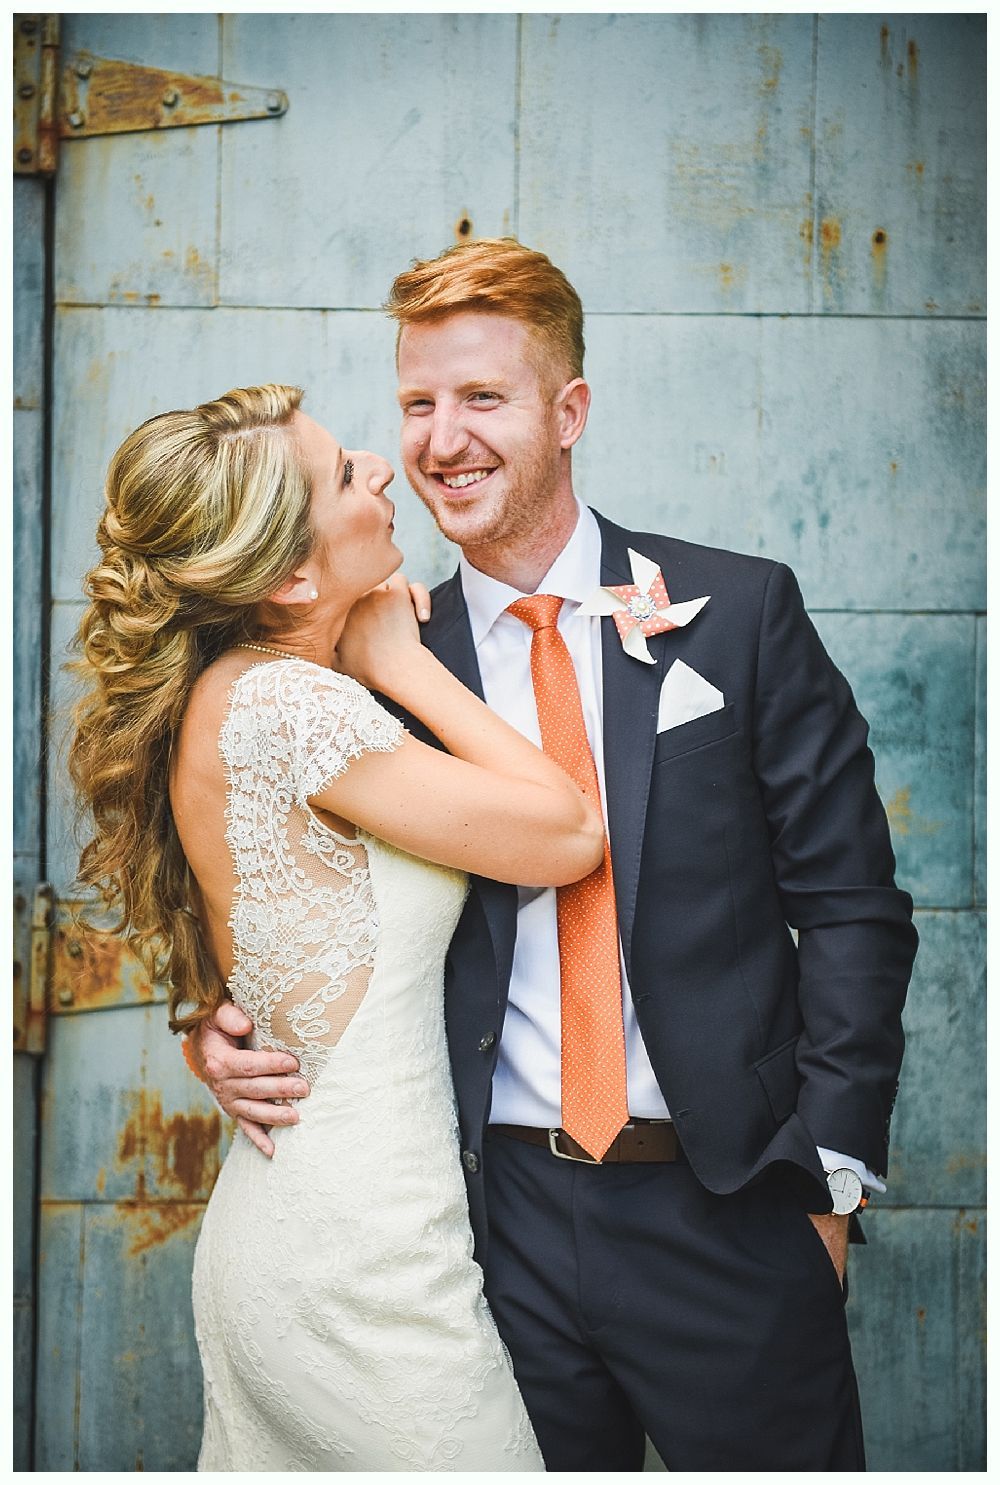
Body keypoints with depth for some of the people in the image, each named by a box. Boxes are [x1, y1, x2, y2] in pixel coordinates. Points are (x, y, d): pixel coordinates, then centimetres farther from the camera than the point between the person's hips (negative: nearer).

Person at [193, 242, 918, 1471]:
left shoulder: (738, 611, -2)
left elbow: (849, 904, -2)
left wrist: (829, 1175, -6)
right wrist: (226, 1025, -7)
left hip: (725, 1210, -1)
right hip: (504, 1218, 2)